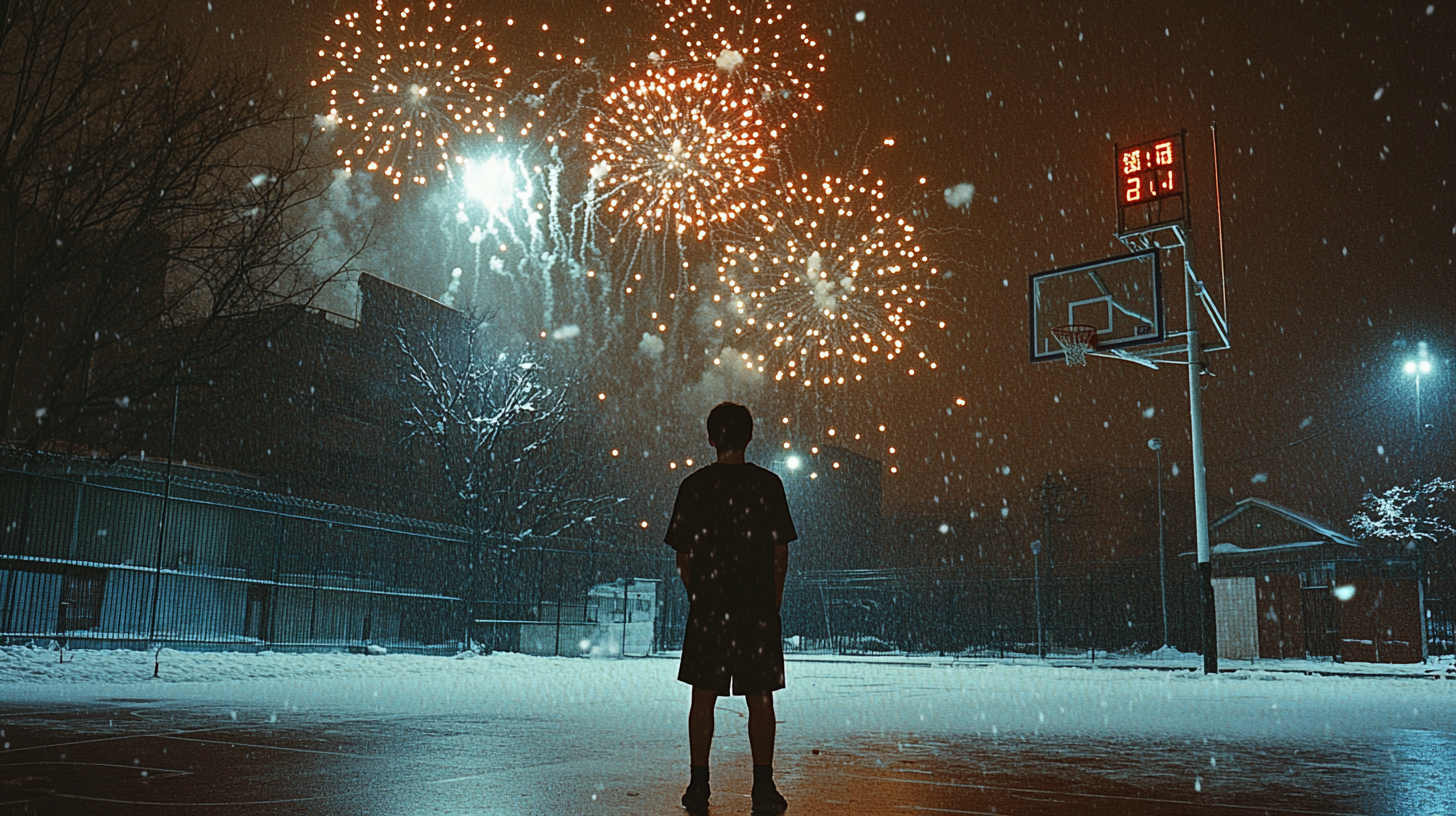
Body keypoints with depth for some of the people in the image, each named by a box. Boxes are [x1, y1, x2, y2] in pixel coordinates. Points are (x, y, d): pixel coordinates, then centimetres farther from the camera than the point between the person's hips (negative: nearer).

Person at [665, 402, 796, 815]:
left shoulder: (694, 485, 0)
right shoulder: (768, 484, -2)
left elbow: (683, 554, 2)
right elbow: (780, 552, -1)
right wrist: (774, 602, 10)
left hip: (708, 606, 1)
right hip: (759, 607, -1)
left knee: (703, 697, 9)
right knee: (760, 698, 7)